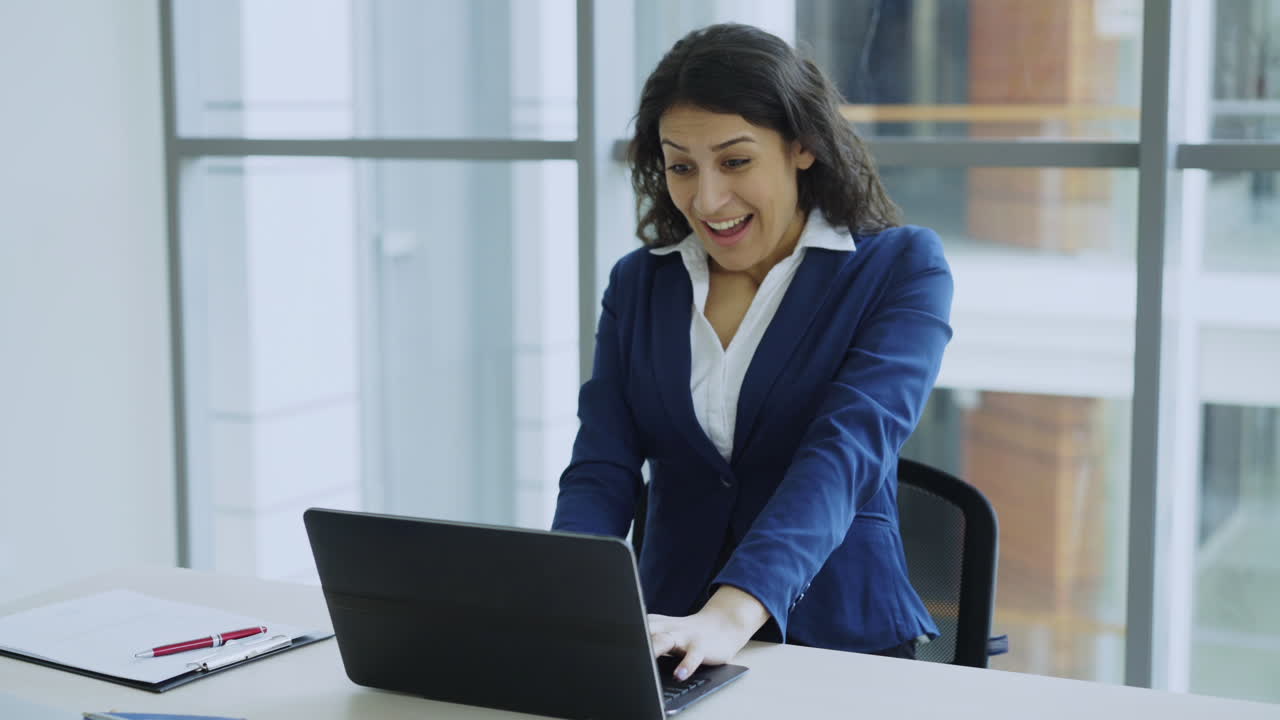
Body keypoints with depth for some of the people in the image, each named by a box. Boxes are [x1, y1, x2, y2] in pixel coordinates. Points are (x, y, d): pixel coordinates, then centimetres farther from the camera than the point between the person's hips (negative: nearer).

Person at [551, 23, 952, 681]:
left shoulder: (901, 268, -3)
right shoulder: (638, 283, 9)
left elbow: (845, 453, -17)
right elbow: (602, 471, 1)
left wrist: (731, 614, -32)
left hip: (840, 643, -3)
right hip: (673, 641, 3)